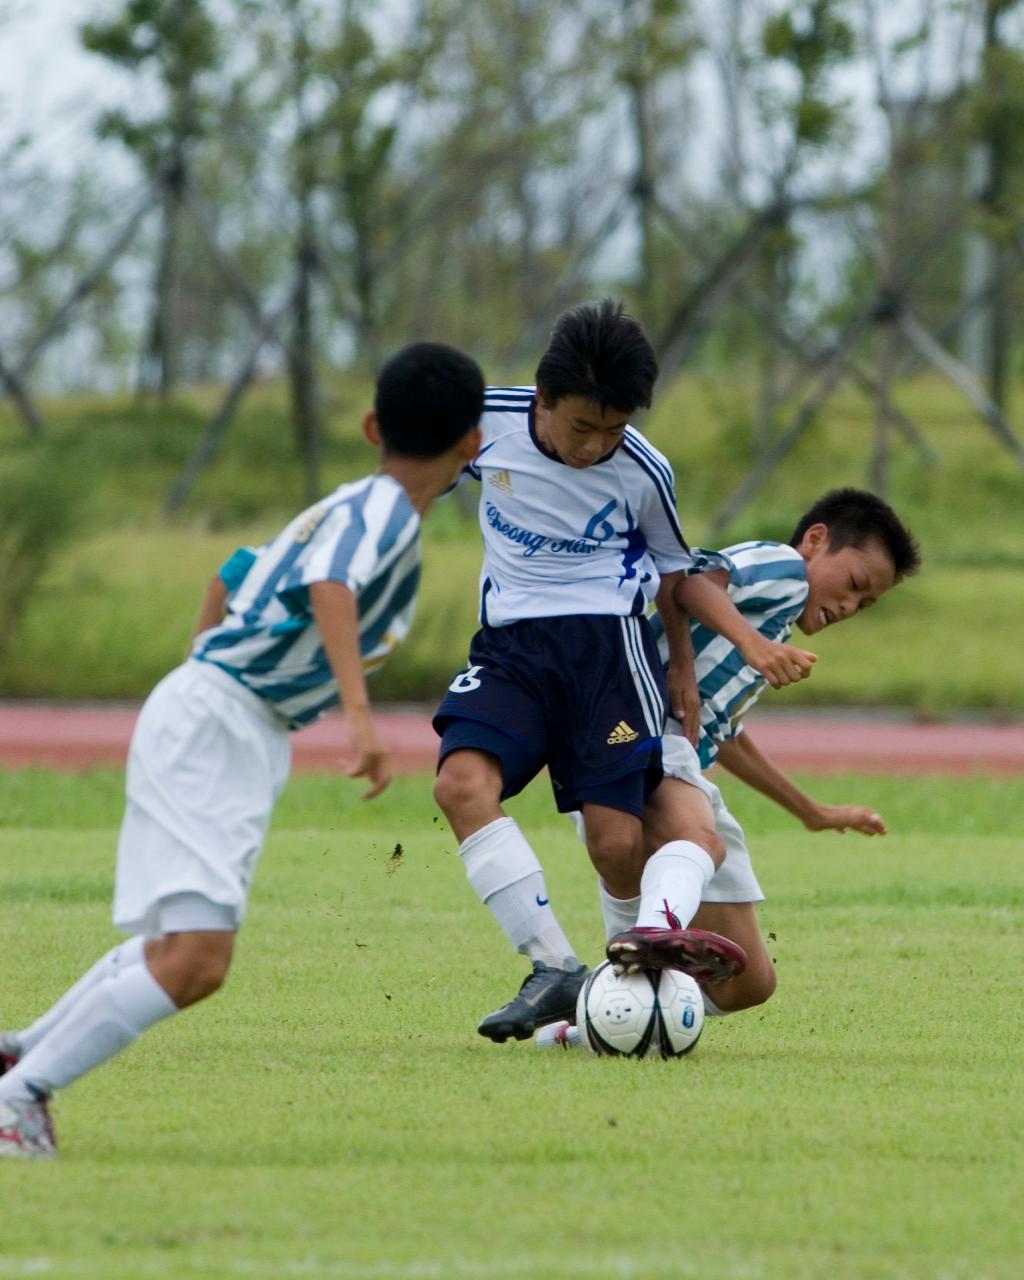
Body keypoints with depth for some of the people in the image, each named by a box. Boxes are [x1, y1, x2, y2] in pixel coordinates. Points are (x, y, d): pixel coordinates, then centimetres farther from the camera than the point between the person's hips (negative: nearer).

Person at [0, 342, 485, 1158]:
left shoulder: (345, 505, 17)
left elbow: (232, 578, 30)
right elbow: (331, 587, -32)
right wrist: (360, 715, -43)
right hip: (215, 728, -10)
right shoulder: (386, 511, -11)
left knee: (173, 949, 25)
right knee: (195, 960, -21)